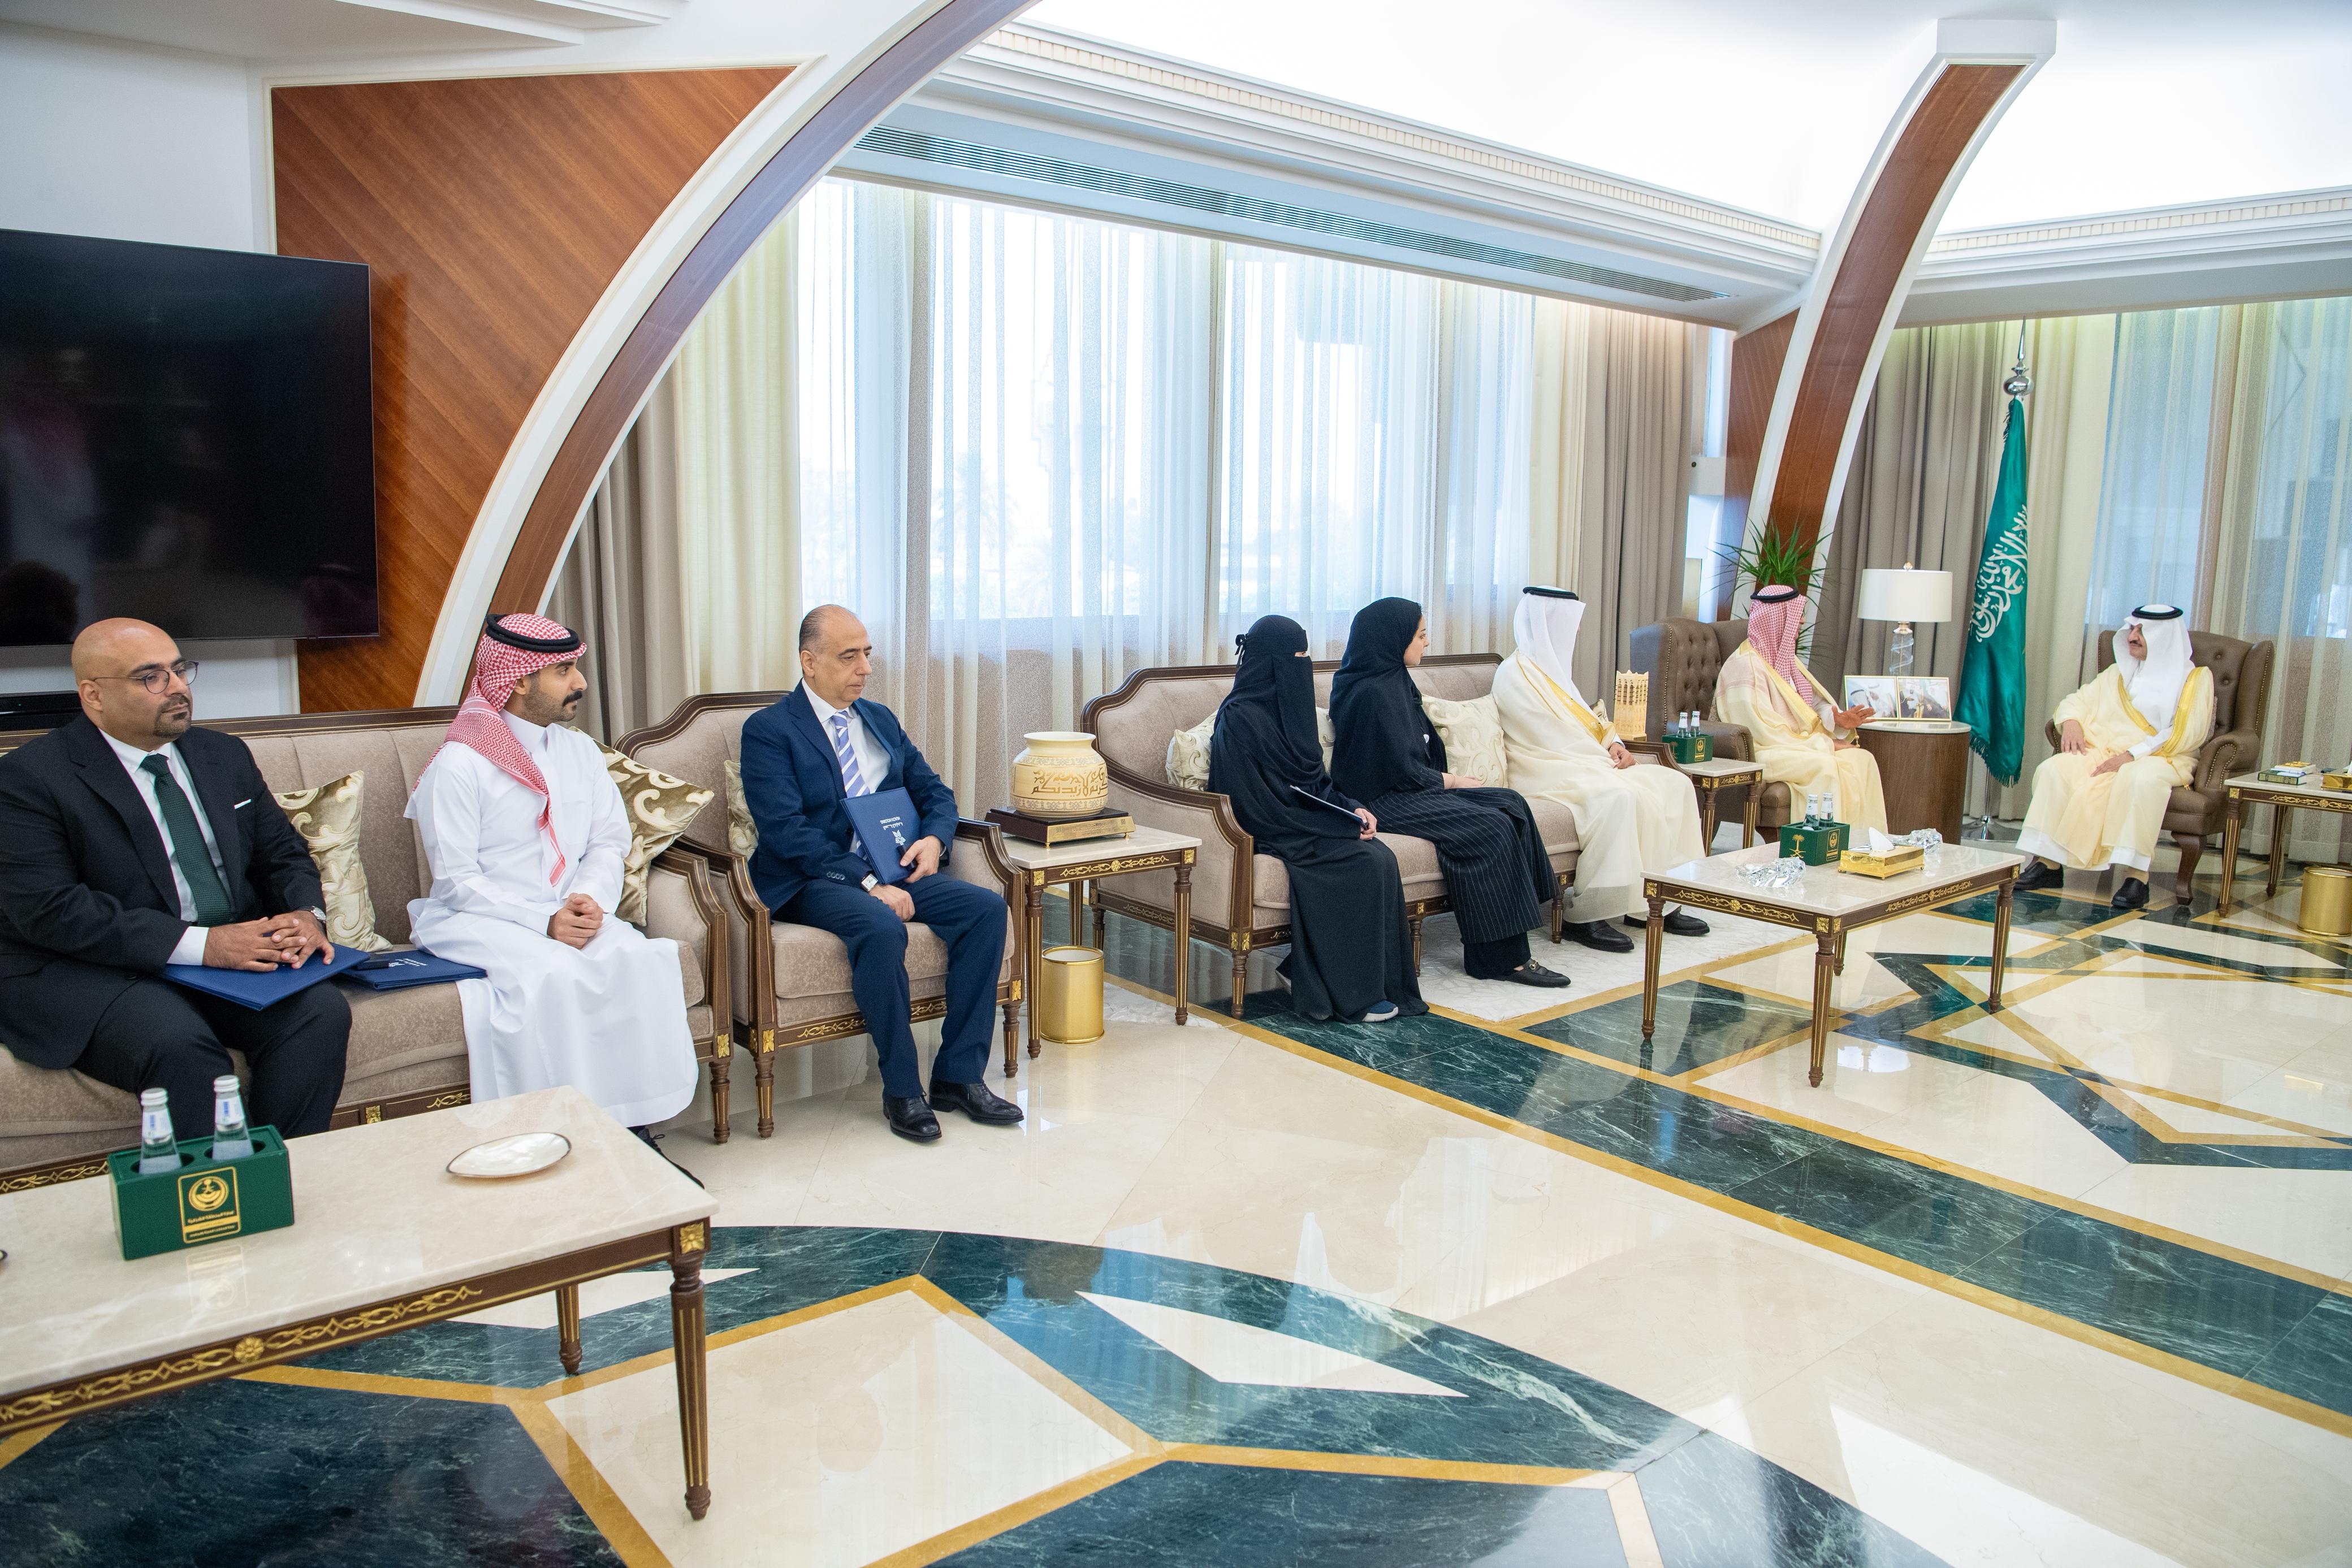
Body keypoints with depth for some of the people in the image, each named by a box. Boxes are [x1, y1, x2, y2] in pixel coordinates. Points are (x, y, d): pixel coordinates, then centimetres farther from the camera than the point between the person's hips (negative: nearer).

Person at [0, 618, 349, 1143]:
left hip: (235, 954, 5)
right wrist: (200, 943, -23)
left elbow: (284, 853, 19)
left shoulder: (225, 755, 15)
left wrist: (305, 914, -6)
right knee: (182, 1047, -34)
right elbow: (51, 912, -15)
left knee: (322, 1011, -23)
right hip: (90, 974, -5)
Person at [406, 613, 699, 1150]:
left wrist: (590, 900, -13)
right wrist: (543, 923, -20)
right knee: (554, 975, -34)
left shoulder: (581, 751, 12)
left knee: (640, 958, -25)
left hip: (569, 912, 5)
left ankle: (633, 1127, -20)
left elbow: (609, 842, 9)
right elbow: (456, 881, -10)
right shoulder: (458, 765, -7)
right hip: (479, 920, -4)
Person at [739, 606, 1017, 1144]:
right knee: (881, 929, -36)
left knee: (987, 907, -17)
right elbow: (786, 829, -15)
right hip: (812, 881, -6)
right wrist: (867, 883, -23)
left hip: (892, 870, 6)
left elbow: (936, 793, 17)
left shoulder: (881, 720, 16)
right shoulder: (768, 731, -4)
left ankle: (959, 1075, -11)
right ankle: (901, 1090, -19)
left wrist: (934, 839, -7)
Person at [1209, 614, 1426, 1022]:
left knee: (1383, 858, -15)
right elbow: (1262, 808, -18)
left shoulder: (1283, 706, 12)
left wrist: (1352, 808, -2)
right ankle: (1351, 994, -11)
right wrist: (1343, 826, -16)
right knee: (1367, 863, -23)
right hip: (1273, 835, -8)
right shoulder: (1240, 718, -15)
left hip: (1306, 821, 8)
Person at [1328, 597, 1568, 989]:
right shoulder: (1373, 692, -17)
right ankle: (1501, 956, -12)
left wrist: (1450, 778, 3)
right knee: (1490, 827, -21)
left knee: (1510, 804, -5)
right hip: (1383, 800, -10)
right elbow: (1403, 770, -18)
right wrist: (1453, 781, -3)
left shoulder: (1394, 680, 14)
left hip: (1410, 789, 10)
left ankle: (1509, 949, -8)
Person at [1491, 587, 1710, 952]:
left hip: (1581, 765, 10)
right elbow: (1553, 735, -16)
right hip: (1546, 775, -10)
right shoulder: (1514, 674, -11)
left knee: (1674, 784, -3)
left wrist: (1613, 743, 1)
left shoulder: (1549, 668, 19)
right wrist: (1604, 757, -8)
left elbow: (1581, 719, 20)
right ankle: (1587, 917, -27)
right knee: (1619, 798, -35)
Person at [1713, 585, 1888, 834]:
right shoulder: (1745, 665, -14)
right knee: (1824, 767, -32)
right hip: (1762, 753, -9)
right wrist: (1825, 744, -17)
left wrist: (1837, 720, -5)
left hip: (1799, 745, 9)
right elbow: (1765, 731, -19)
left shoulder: (1784, 657, 17)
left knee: (1862, 759, -11)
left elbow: (1814, 702, 18)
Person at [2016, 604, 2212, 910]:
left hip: (2162, 758, -4)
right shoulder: (2119, 672, 23)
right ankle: (2049, 863, -28)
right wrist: (2071, 722, -4)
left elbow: (2188, 734, -7)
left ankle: (2135, 876, -40)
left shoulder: (2195, 678, 7)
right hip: (2105, 751, 4)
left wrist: (2134, 754, -18)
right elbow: (2078, 701, 21)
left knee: (2141, 779, -40)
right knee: (2054, 769, -25)